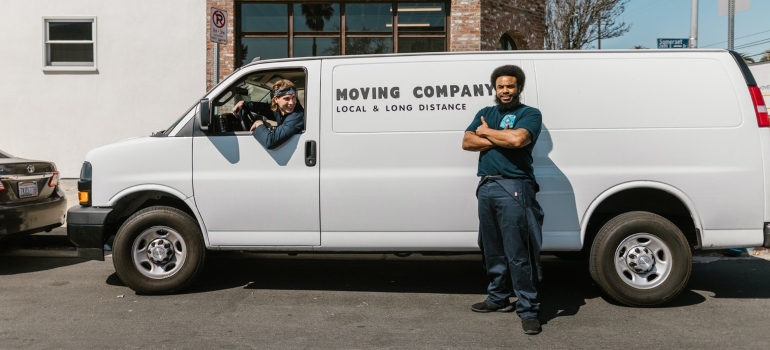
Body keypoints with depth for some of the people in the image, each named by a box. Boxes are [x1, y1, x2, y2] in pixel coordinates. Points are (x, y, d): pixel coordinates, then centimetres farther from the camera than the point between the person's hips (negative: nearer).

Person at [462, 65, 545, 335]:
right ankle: (498, 298, 27)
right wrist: (500, 140, -8)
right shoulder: (485, 113, 18)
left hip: (514, 188, -6)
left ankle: (528, 309, -1)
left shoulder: (530, 114, 1)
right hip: (486, 187, 6)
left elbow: (517, 139, -19)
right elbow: (467, 142, 3)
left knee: (518, 253, -7)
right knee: (492, 249, 14)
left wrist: (487, 132, -3)